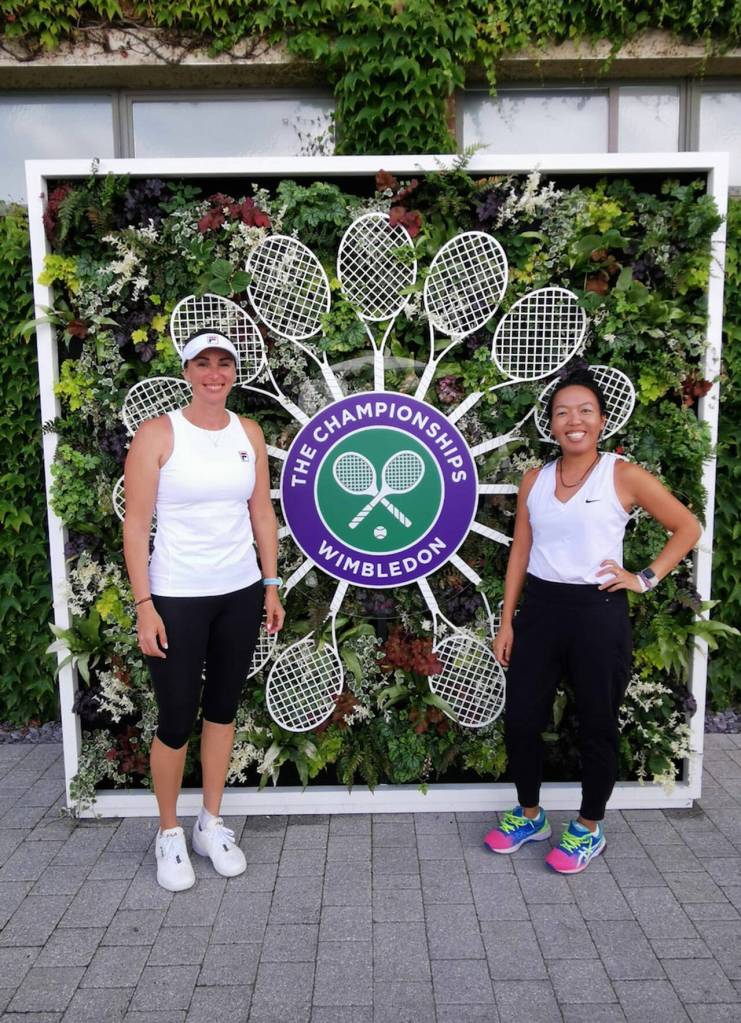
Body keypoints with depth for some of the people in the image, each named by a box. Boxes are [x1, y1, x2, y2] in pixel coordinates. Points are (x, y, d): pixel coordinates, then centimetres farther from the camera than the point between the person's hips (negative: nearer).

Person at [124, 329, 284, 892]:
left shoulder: (249, 433, 5)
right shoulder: (158, 433, -7)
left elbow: (262, 514, 8)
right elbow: (136, 524, -9)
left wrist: (271, 586, 6)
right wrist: (143, 604, -13)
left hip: (240, 592, 4)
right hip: (176, 597, -4)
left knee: (223, 707, 14)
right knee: (177, 719, 4)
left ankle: (211, 824, 32)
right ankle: (169, 833, 27)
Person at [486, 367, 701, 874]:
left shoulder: (624, 476, -4)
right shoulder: (535, 479, 7)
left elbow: (688, 528, 3)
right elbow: (520, 553, 8)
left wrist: (646, 579, -5)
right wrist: (507, 621, 5)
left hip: (598, 611, -4)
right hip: (539, 609, 4)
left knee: (597, 725, 9)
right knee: (520, 719, 8)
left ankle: (589, 829, 30)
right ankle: (530, 815, 32)